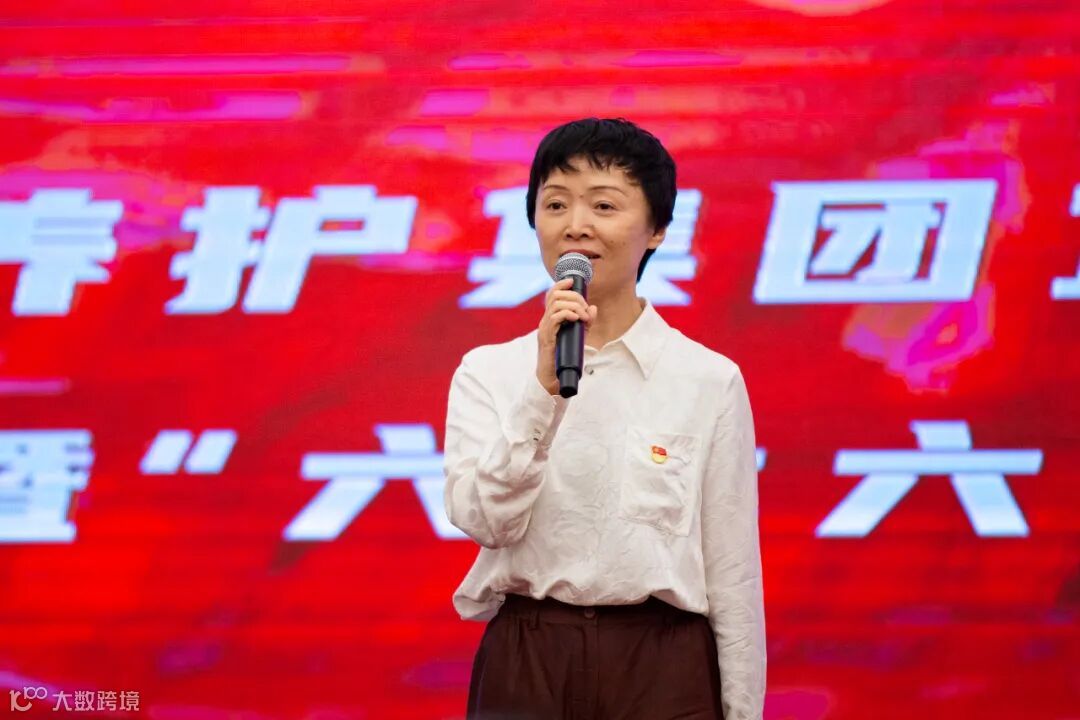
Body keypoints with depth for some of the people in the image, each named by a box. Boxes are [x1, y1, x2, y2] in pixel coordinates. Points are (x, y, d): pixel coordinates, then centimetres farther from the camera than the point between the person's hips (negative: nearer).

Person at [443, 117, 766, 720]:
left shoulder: (709, 381, 1)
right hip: (525, 665, 1)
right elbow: (483, 519, -11)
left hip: (660, 669, -1)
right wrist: (545, 385, -19)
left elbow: (733, 573, 2)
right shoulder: (488, 372, 4)